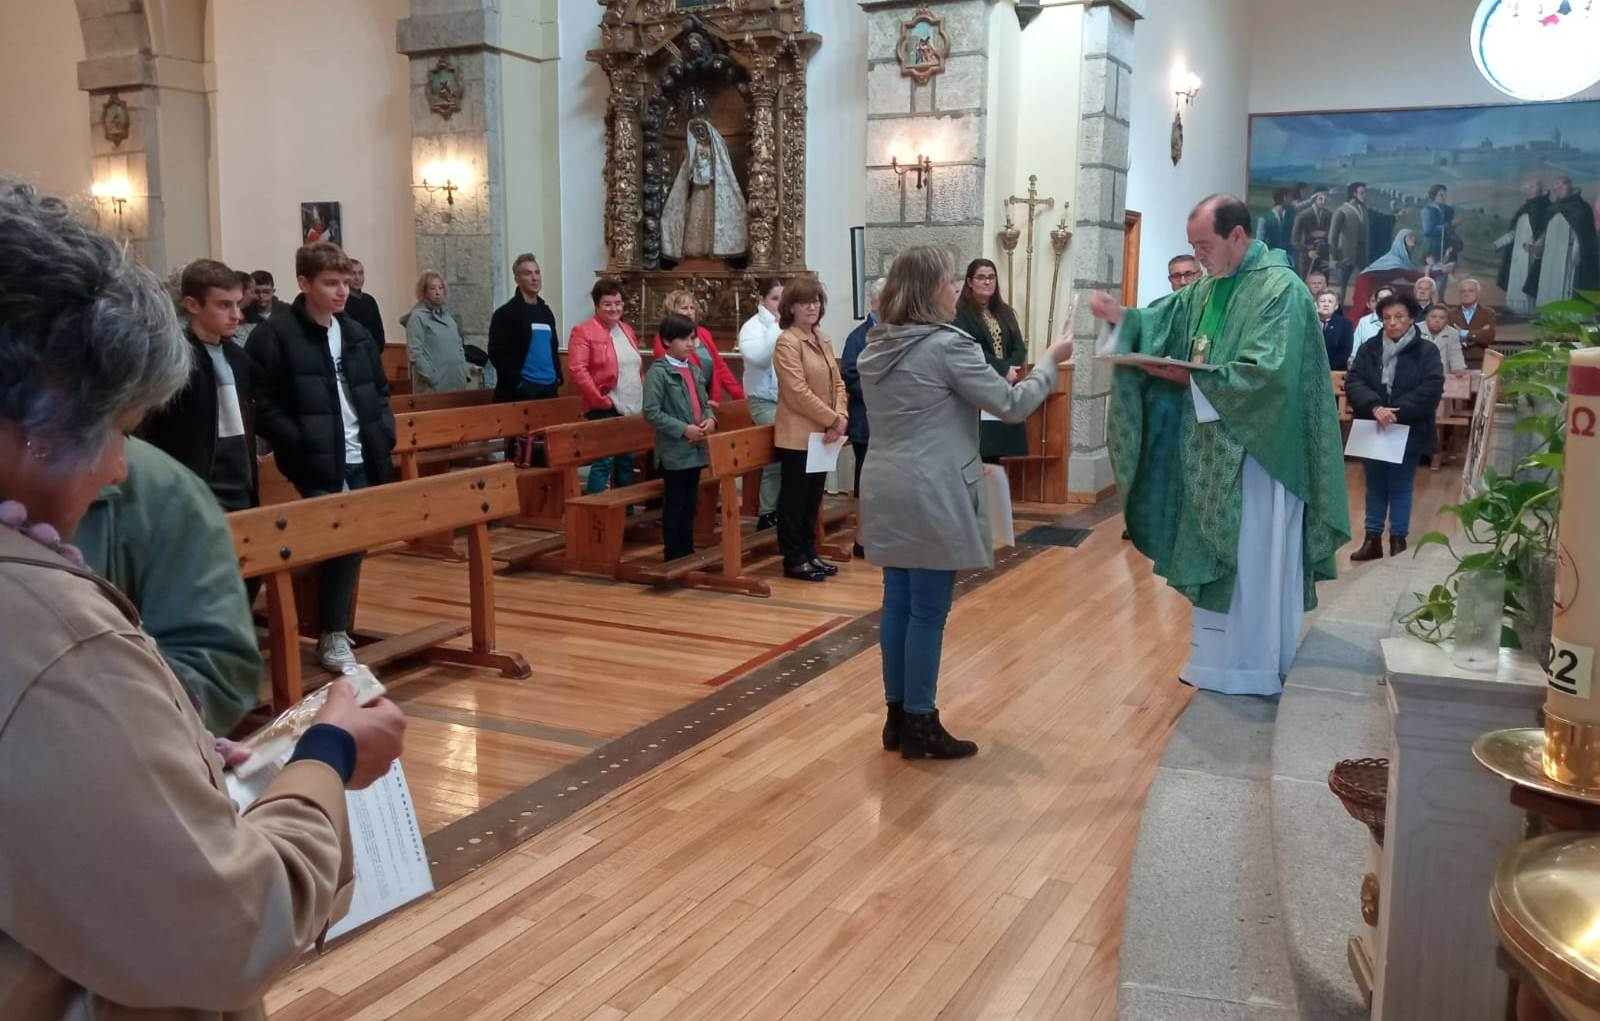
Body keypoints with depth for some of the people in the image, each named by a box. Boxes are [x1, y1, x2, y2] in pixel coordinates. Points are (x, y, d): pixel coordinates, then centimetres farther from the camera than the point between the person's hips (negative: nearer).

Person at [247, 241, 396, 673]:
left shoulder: (357, 334, 15)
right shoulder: (275, 334, -7)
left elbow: (379, 392, 23)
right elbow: (264, 407, -11)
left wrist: (383, 437, 7)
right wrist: (305, 447, -19)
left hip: (362, 464, 6)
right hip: (316, 468, -6)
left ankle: (337, 626, 22)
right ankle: (332, 635, 4)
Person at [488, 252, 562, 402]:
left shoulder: (546, 312, 18)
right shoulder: (505, 313, -3)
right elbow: (497, 354, -10)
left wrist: (558, 379, 10)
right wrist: (517, 383, -17)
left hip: (549, 388, 6)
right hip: (522, 390, -6)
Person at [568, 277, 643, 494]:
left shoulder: (627, 330, 16)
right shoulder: (583, 331, -8)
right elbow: (577, 369, -17)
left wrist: (644, 395, 12)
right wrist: (600, 399, -17)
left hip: (632, 408, 7)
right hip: (605, 410, -7)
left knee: (627, 460, 14)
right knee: (603, 461, -10)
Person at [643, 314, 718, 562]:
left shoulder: (694, 371, 13)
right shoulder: (658, 372, -11)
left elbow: (704, 403, 19)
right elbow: (651, 412, -17)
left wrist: (710, 420, -3)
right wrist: (683, 429, -21)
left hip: (696, 448, 7)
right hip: (674, 450, -7)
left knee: (690, 503, 14)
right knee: (674, 504, 0)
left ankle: (688, 552, 23)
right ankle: (673, 556, 7)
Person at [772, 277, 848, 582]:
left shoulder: (822, 339, 13)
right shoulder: (787, 342, -12)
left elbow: (837, 382, 11)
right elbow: (798, 391, -19)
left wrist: (841, 415, -6)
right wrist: (831, 420, -17)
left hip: (823, 433, 8)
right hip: (798, 435, -8)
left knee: (813, 498, 14)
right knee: (794, 499, 1)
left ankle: (809, 553, 24)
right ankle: (794, 560, 8)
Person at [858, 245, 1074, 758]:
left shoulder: (875, 348, 10)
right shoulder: (948, 345, -13)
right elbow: (1011, 406, -8)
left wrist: (979, 388, 22)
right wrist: (1050, 361, 5)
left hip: (886, 491, 8)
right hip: (933, 495, -8)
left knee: (897, 602, 12)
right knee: (929, 611, 0)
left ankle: (897, 715, 20)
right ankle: (920, 725, 8)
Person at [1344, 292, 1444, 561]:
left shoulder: (1426, 352, -4)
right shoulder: (1369, 349, 3)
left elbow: (1431, 390, -14)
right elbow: (1353, 382, -7)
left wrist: (1396, 412, -22)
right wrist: (1375, 408, -24)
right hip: (1372, 430, 3)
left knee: (1400, 488, 7)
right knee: (1375, 486, 12)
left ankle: (1399, 540, 17)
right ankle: (1372, 539, 20)